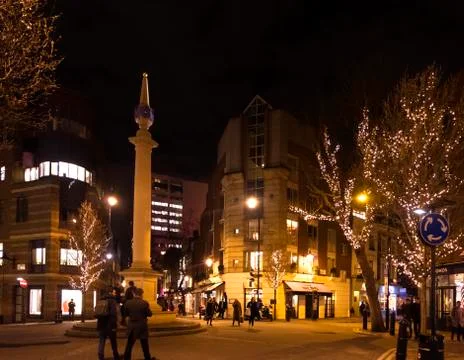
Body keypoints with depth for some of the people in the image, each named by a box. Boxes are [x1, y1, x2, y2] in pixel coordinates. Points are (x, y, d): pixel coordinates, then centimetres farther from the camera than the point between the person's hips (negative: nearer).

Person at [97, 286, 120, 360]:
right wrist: (114, 325, -17)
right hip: (109, 325, -5)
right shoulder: (112, 301, -12)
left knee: (101, 342, 5)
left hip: (101, 324, 5)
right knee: (113, 342, 9)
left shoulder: (101, 300, 12)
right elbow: (113, 314, -21)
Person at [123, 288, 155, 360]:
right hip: (142, 326, -2)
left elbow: (126, 314, 3)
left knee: (129, 345, 10)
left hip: (131, 326, 2)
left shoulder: (128, 302, -7)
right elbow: (149, 314, -6)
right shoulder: (144, 303, -14)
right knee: (144, 344, 11)